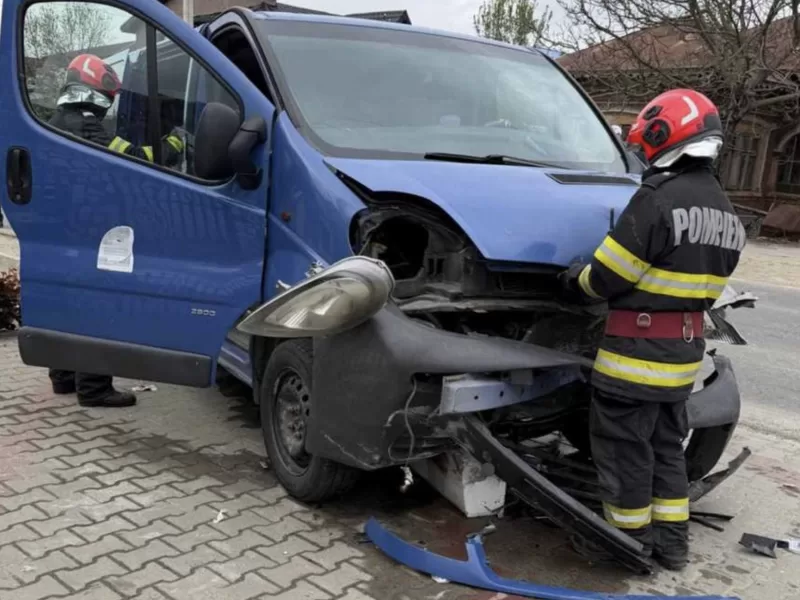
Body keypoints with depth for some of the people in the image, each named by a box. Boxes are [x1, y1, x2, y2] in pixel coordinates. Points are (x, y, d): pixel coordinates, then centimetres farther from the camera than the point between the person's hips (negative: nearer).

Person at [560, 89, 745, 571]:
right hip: (686, 349, 9)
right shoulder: (727, 213, 9)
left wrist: (574, 281, 2)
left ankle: (631, 539, 19)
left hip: (639, 349, -9)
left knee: (625, 449, 6)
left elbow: (607, 276, -17)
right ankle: (672, 539, 29)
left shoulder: (660, 199, -20)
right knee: (667, 445, 20)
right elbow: (704, 285, 15)